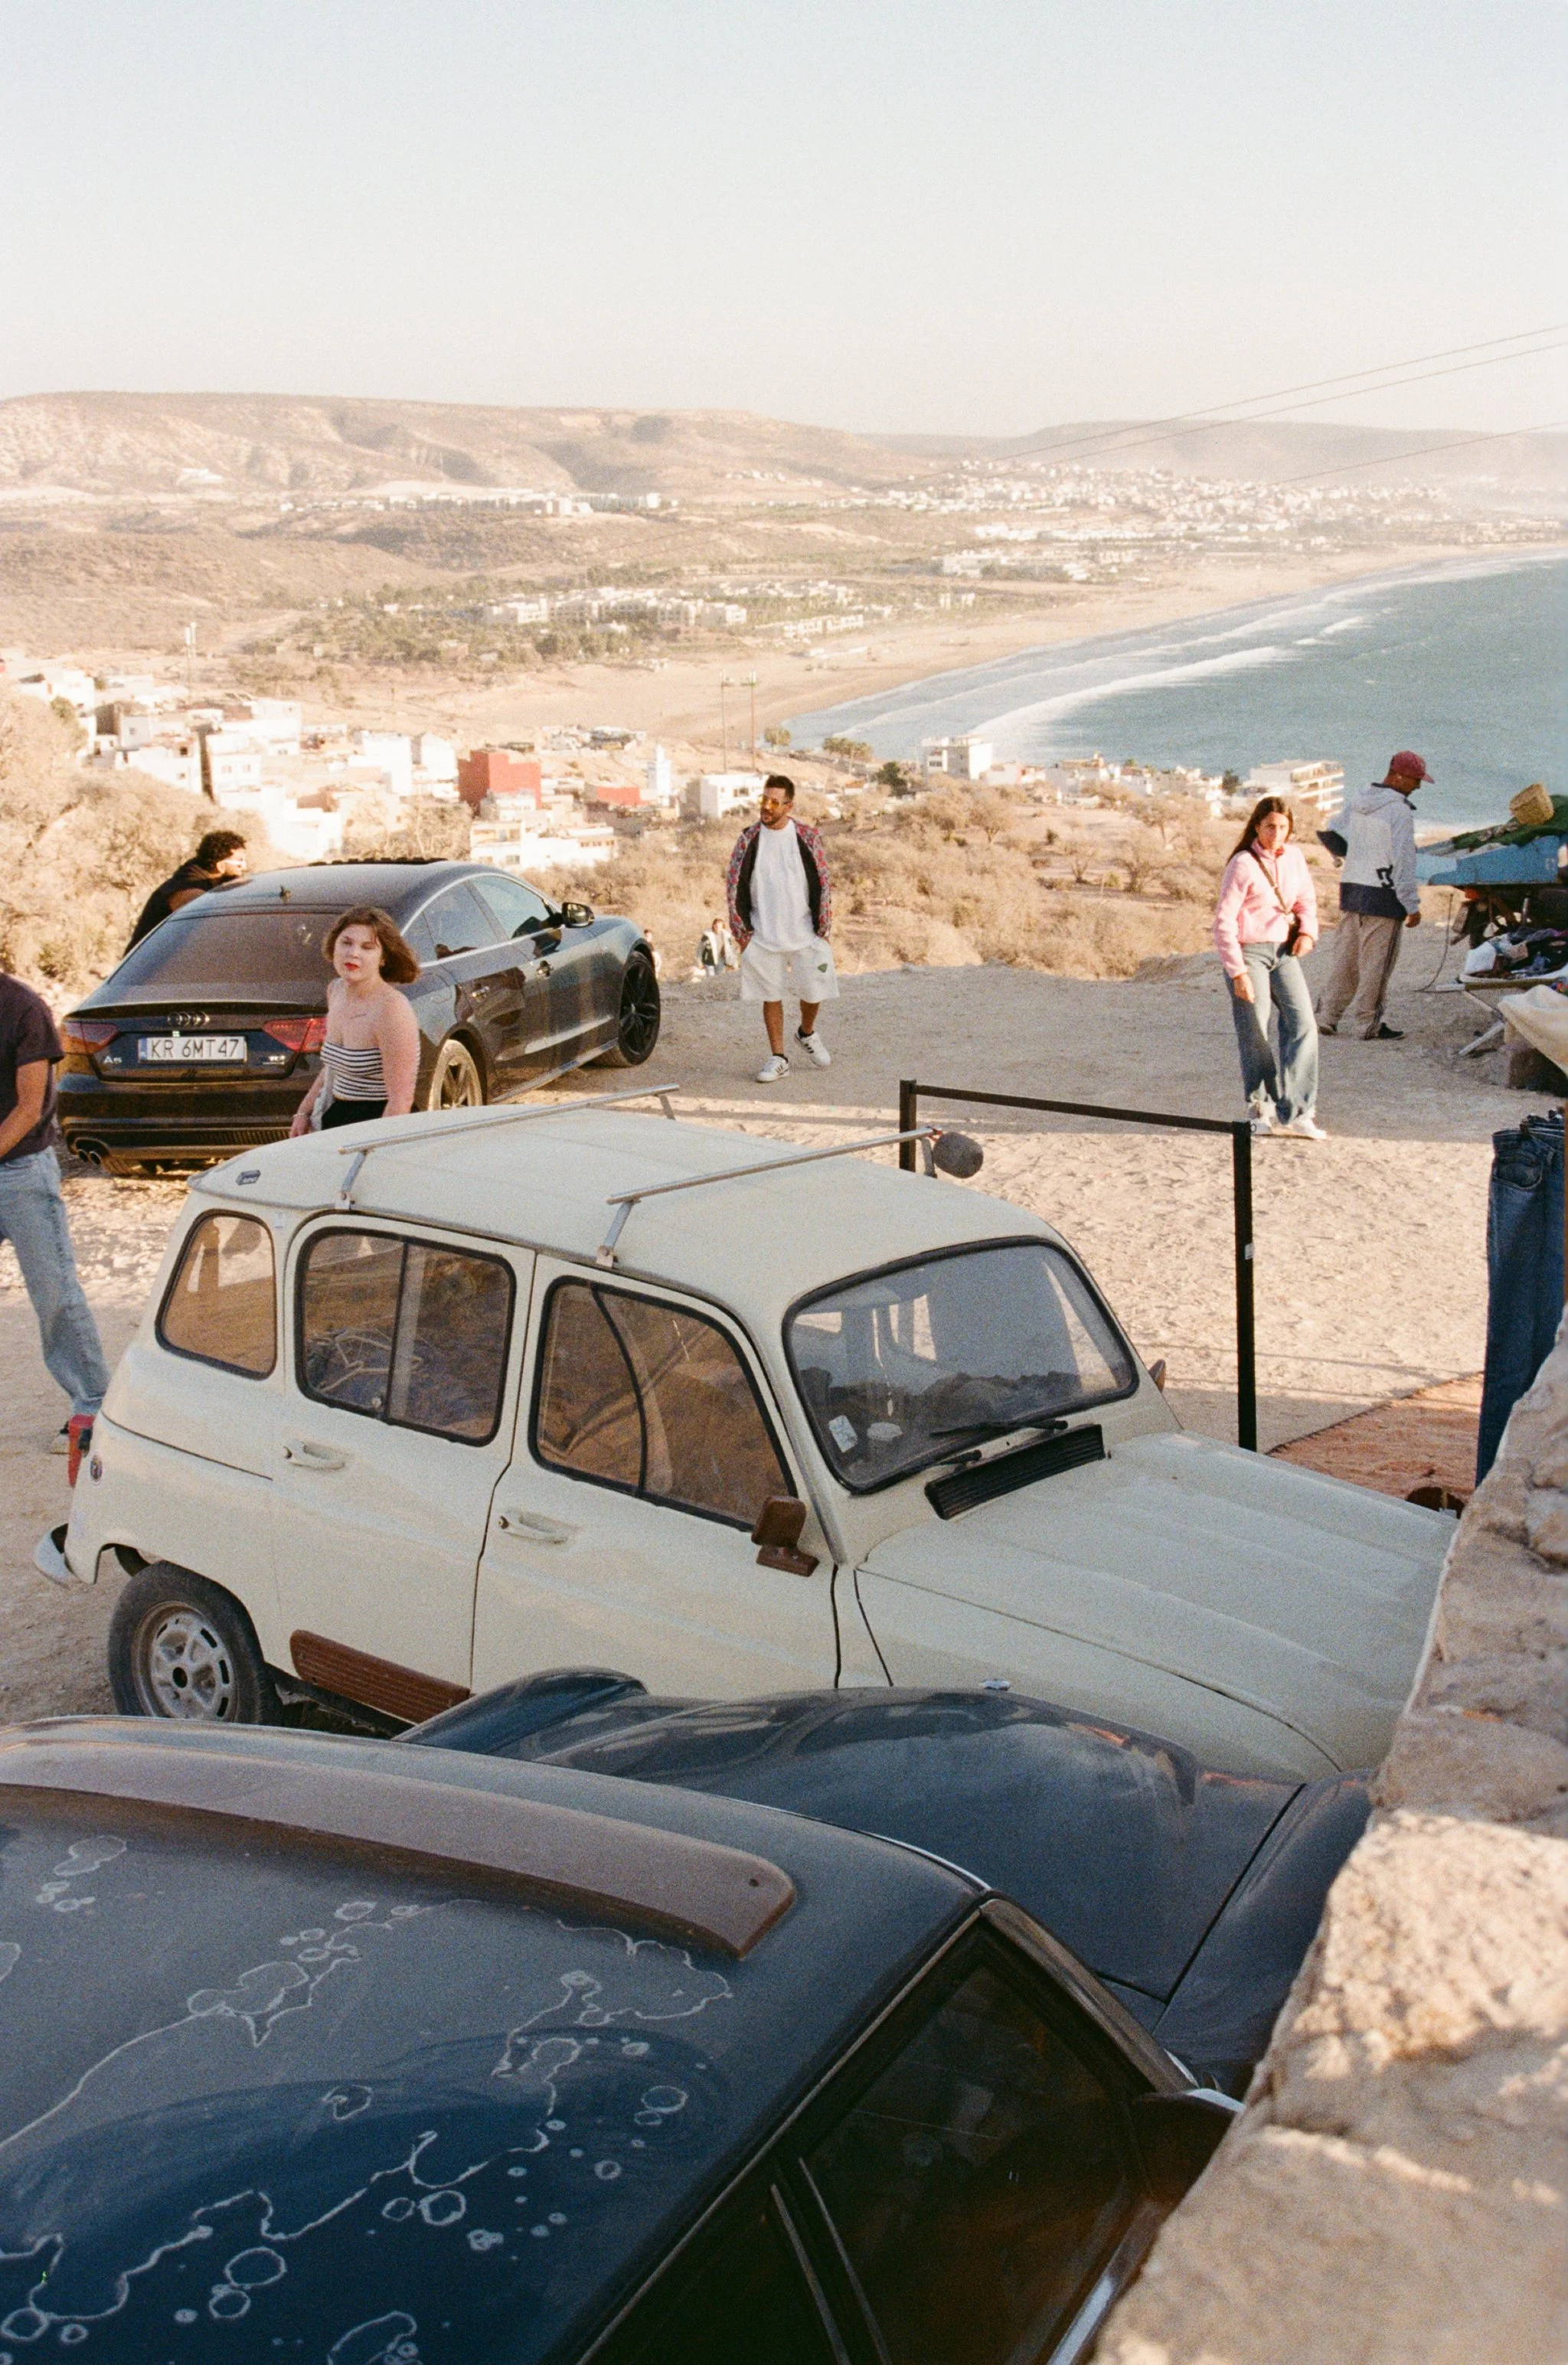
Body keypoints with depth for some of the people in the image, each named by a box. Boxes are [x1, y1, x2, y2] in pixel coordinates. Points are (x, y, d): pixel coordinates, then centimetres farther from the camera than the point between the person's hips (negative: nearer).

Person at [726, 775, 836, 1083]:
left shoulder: (808, 837, -3)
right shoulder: (749, 839, -1)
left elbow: (822, 883, 1)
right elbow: (736, 887, 3)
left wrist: (822, 928, -2)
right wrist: (742, 931, -1)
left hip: (804, 933, 0)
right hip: (762, 935, 0)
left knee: (814, 990, 5)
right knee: (770, 995, 5)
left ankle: (807, 1033, 36)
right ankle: (778, 1057, 16)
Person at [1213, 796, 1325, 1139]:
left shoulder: (1294, 857, 6)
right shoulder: (1243, 864, -11)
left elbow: (1306, 901, 21)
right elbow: (1224, 921, -12)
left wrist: (1307, 931, 0)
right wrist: (1237, 972, -15)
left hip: (1284, 953, 5)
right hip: (1249, 952, -5)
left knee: (1303, 1024, -7)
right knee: (1255, 1035, 0)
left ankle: (1295, 1112, -5)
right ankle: (1263, 1111, 15)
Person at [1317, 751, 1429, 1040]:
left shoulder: (1358, 802, 9)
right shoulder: (1399, 812, -14)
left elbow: (1332, 834, 20)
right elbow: (1403, 862, -15)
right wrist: (1412, 905, -10)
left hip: (1351, 887, 8)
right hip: (1382, 895, -8)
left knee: (1345, 954, 14)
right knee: (1376, 960, 0)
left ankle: (1328, 1015, 17)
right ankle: (1367, 1023, 4)